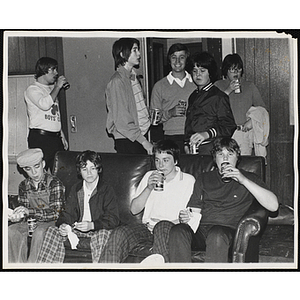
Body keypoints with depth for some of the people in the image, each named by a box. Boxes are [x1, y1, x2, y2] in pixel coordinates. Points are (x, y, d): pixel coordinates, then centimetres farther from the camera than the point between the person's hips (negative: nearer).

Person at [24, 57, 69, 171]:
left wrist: (62, 136, 22)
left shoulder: (52, 89, 21)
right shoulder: (32, 89, -3)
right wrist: (58, 86, -13)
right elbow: (44, 104, -24)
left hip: (55, 137, 7)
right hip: (40, 137, -7)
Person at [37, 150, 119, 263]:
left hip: (98, 229, -5)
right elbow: (68, 213, 9)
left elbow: (113, 219, -12)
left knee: (104, 234, -38)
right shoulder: (75, 189, 13)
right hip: (76, 228, 5)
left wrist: (91, 225, -28)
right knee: (53, 231, -16)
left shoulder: (107, 190, -4)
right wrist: (63, 225, -16)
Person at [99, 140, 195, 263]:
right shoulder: (150, 176, 19)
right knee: (119, 233, -25)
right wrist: (149, 188, -1)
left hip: (172, 228, -3)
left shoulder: (188, 180, 8)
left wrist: (176, 221, -18)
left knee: (163, 226, -38)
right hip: (147, 226, 4)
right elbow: (134, 209, 12)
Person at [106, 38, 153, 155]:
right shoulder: (117, 81, -14)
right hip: (127, 142, -8)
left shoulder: (133, 77, 14)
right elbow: (122, 122, -18)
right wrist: (144, 141, -17)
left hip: (140, 135, 8)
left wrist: (151, 116, 8)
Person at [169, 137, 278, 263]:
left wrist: (243, 180, -8)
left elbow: (273, 206, -1)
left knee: (216, 235, -39)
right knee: (177, 231, -30)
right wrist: (185, 216, -2)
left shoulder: (249, 178, 15)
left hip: (228, 229, -3)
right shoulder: (204, 179, 25)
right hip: (200, 228, 3)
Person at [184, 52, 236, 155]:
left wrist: (207, 134, -25)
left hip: (210, 148, -5)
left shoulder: (218, 96, -3)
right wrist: (186, 144, 10)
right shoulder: (193, 96, 17)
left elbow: (228, 125, -11)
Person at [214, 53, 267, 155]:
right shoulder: (218, 85, 11)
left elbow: (262, 108, 14)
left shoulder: (249, 86, 15)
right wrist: (227, 91, -8)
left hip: (243, 132, 1)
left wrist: (252, 121, -2)